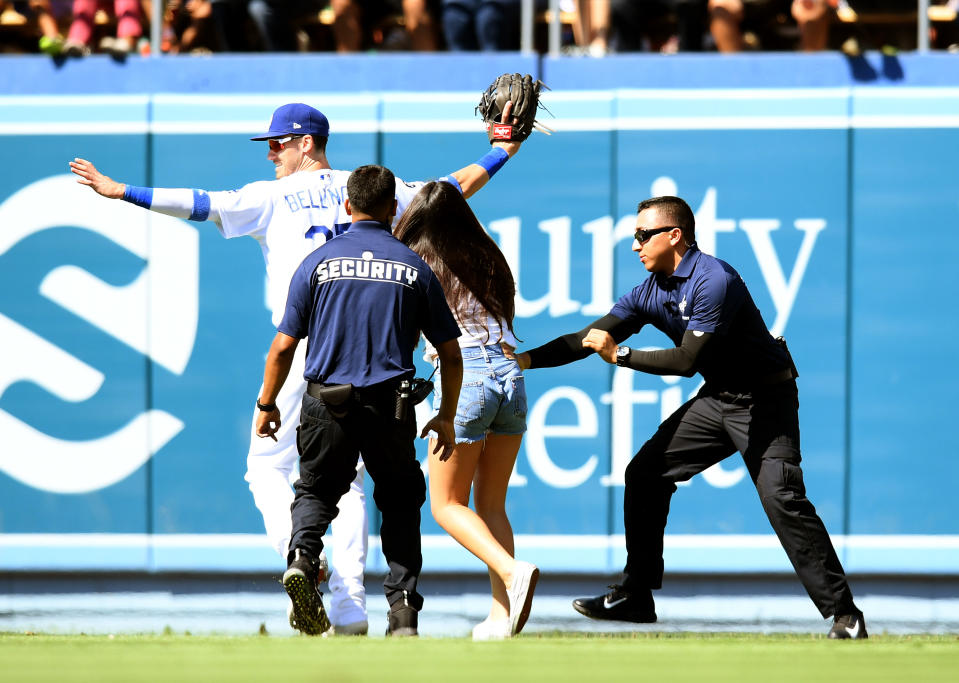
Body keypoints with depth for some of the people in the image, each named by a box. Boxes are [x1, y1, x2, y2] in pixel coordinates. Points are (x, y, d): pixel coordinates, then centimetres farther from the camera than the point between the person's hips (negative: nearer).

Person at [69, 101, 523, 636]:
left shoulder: (274, 197, 1)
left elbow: (200, 204, -9)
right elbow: (452, 189, 18)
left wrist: (122, 192, -10)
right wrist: (503, 152, 31)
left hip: (303, 347, -4)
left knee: (268, 465, 6)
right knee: (348, 479, 7)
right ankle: (351, 608, 1)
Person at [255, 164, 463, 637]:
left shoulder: (320, 262, 3)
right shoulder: (414, 269, 6)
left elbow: (283, 347, 2)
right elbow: (450, 353, 9)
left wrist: (267, 404, 16)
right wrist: (447, 417, 21)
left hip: (327, 403, 0)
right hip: (391, 405, 0)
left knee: (316, 491, 17)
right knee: (400, 500, 15)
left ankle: (303, 556, -14)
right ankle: (403, 606, 3)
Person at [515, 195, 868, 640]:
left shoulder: (714, 281, -23)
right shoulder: (651, 292, 4)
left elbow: (688, 360, -25)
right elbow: (591, 337, 7)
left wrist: (620, 355, -19)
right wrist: (527, 359, -2)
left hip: (764, 400, -9)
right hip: (716, 398, 9)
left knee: (782, 498, -20)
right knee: (645, 472, 6)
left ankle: (843, 613, -18)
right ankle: (635, 598, 14)